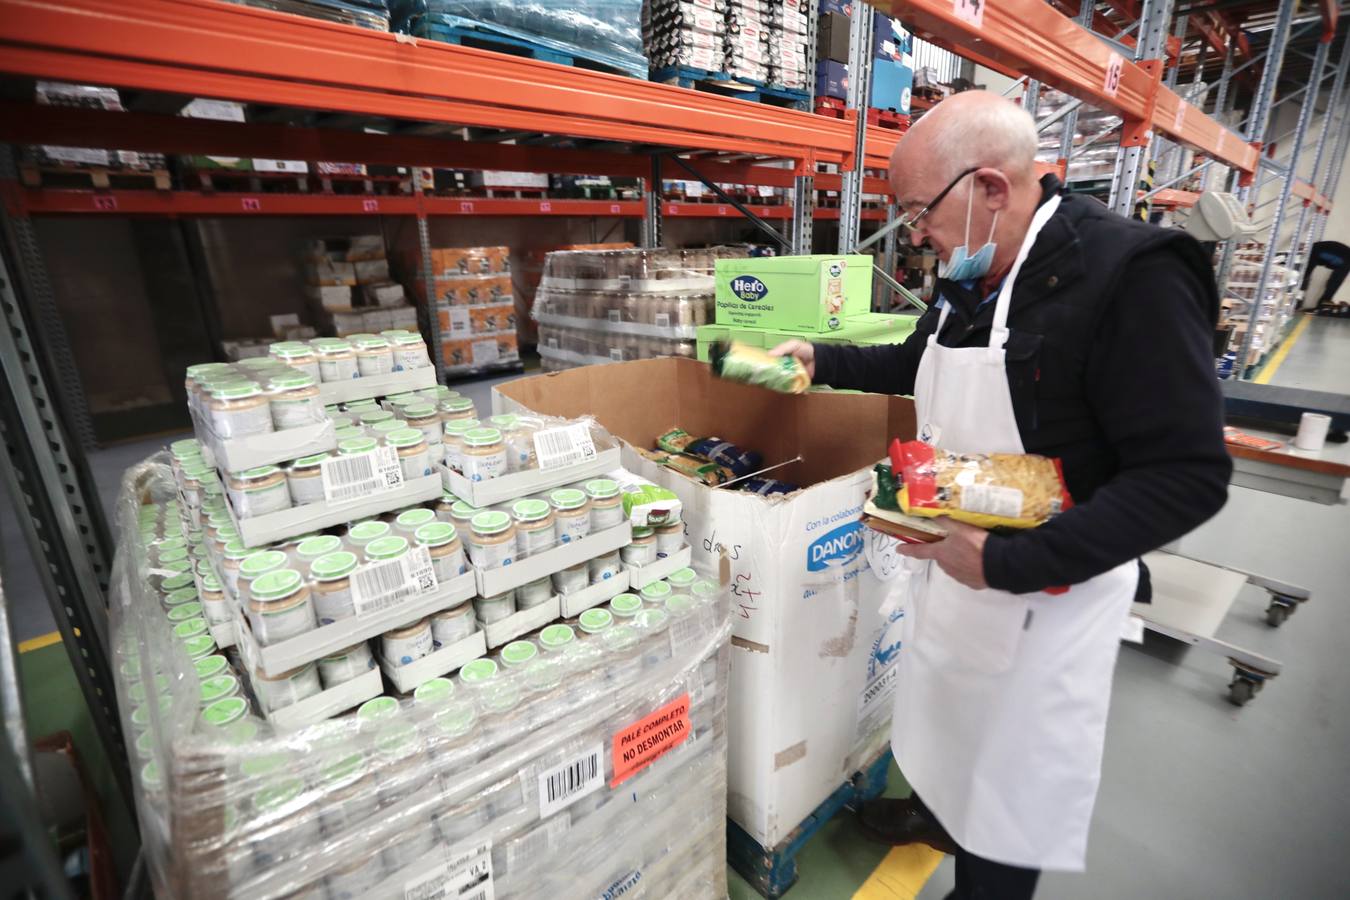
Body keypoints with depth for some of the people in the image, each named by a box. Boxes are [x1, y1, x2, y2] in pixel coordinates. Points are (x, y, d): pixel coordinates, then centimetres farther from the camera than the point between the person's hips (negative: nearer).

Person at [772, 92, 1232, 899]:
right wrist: (822, 360, 11)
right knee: (953, 718, 28)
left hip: (1045, 589, -7)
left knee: (1017, 774, 14)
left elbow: (1188, 478, -25)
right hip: (955, 558, 8)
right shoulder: (972, 279, 2)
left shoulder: (1135, 277, -23)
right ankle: (944, 816, 56)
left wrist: (1010, 563, -30)